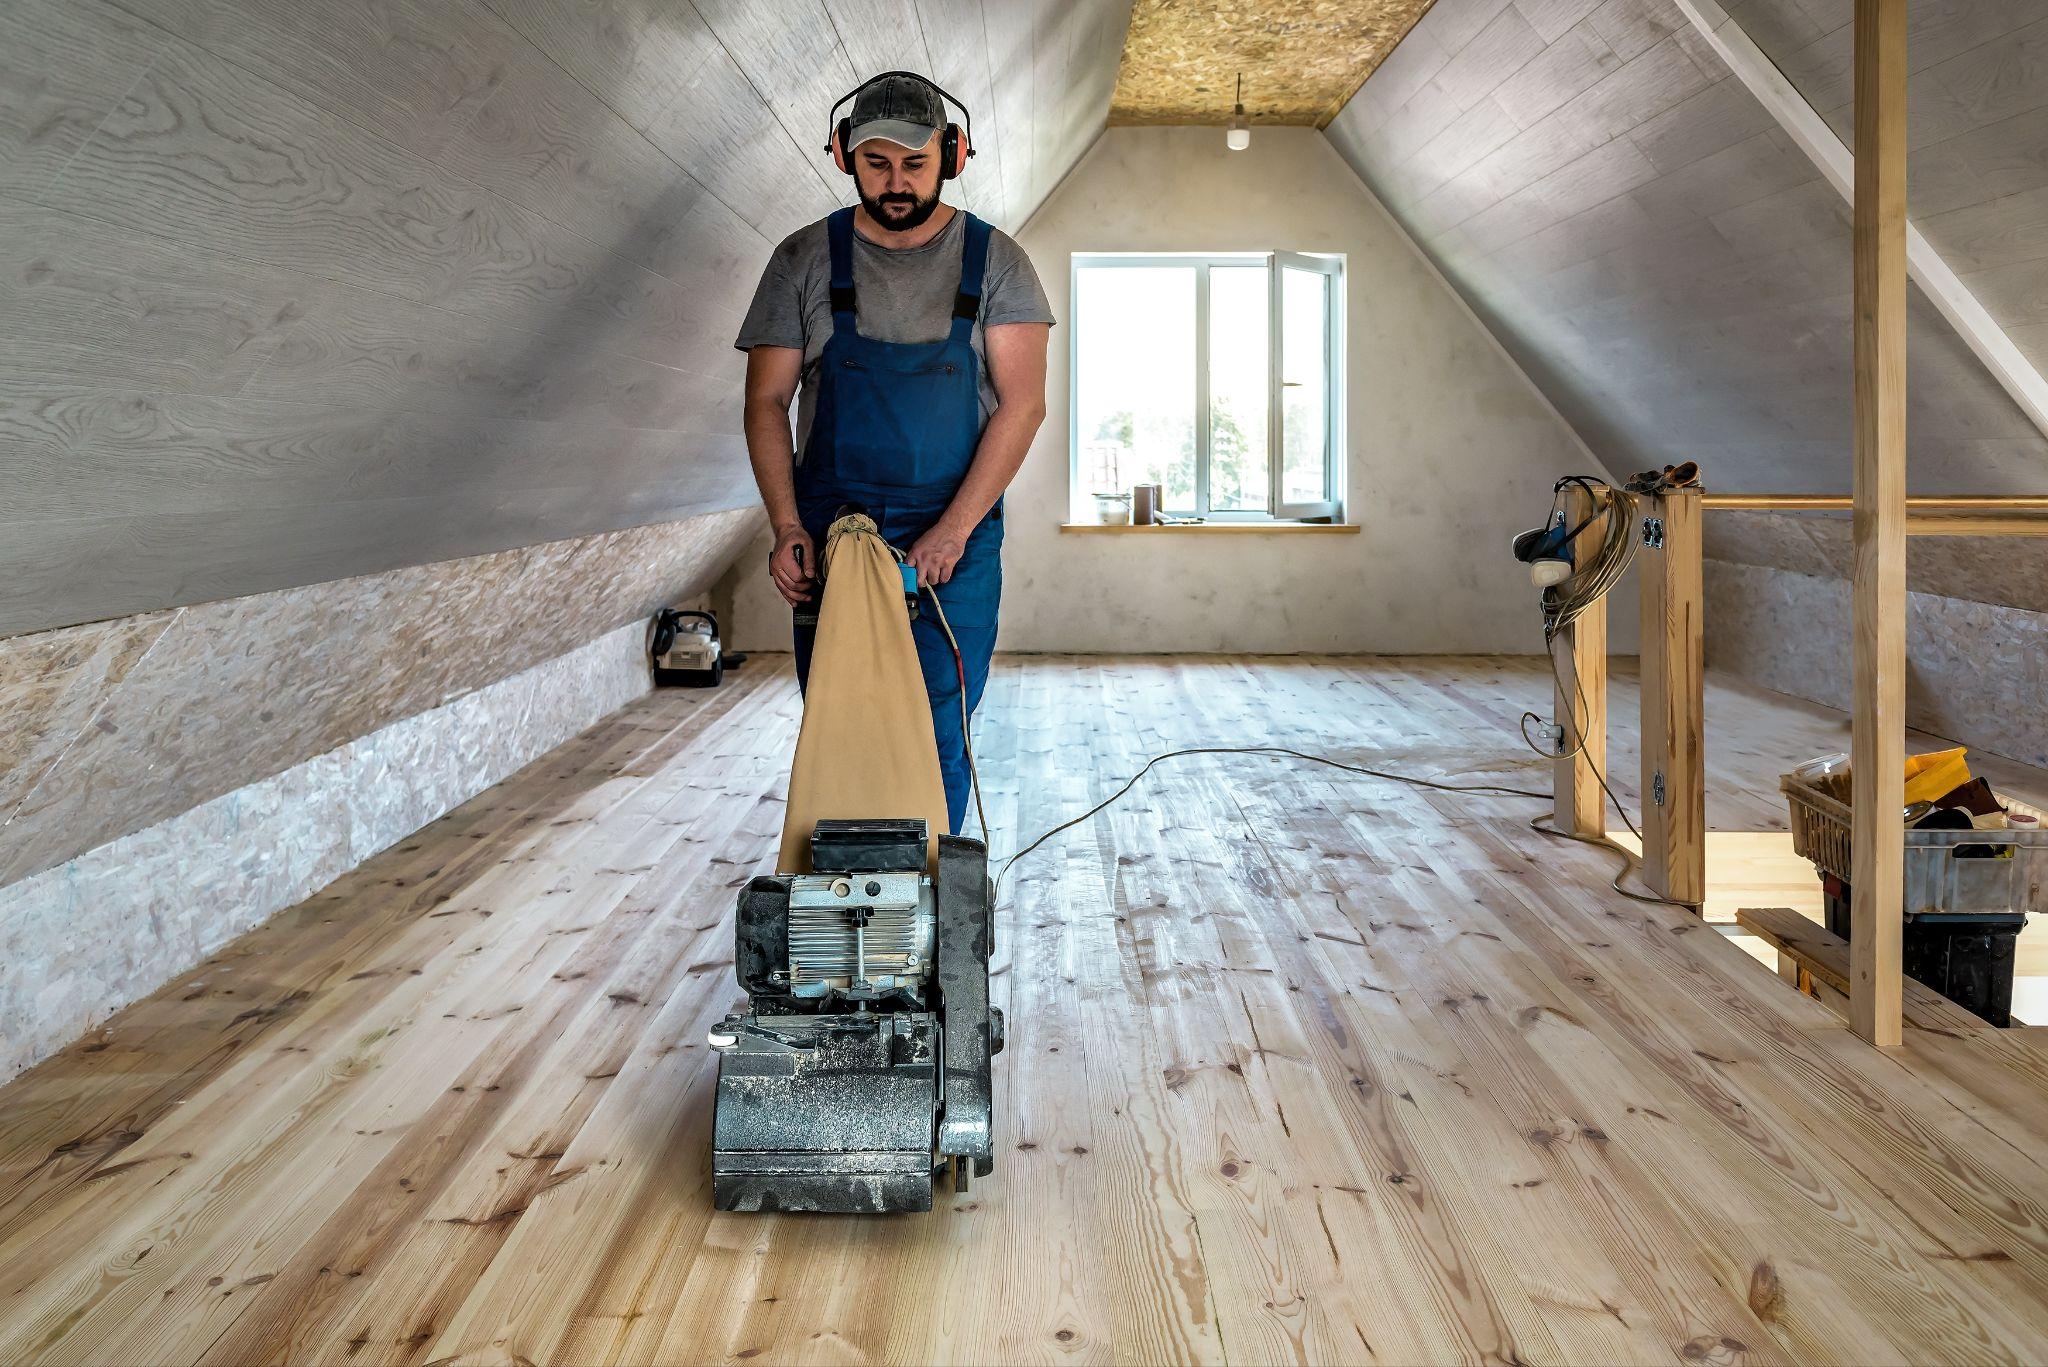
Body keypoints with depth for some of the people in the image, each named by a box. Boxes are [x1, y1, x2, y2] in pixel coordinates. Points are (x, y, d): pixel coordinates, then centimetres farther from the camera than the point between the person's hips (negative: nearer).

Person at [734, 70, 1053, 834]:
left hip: (954, 540, -1)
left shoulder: (994, 261, 2)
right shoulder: (805, 261, 5)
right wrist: (787, 528, -10)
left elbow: (1022, 405, -6)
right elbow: (766, 403, 4)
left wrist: (954, 529, -16)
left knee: (940, 738, -1)